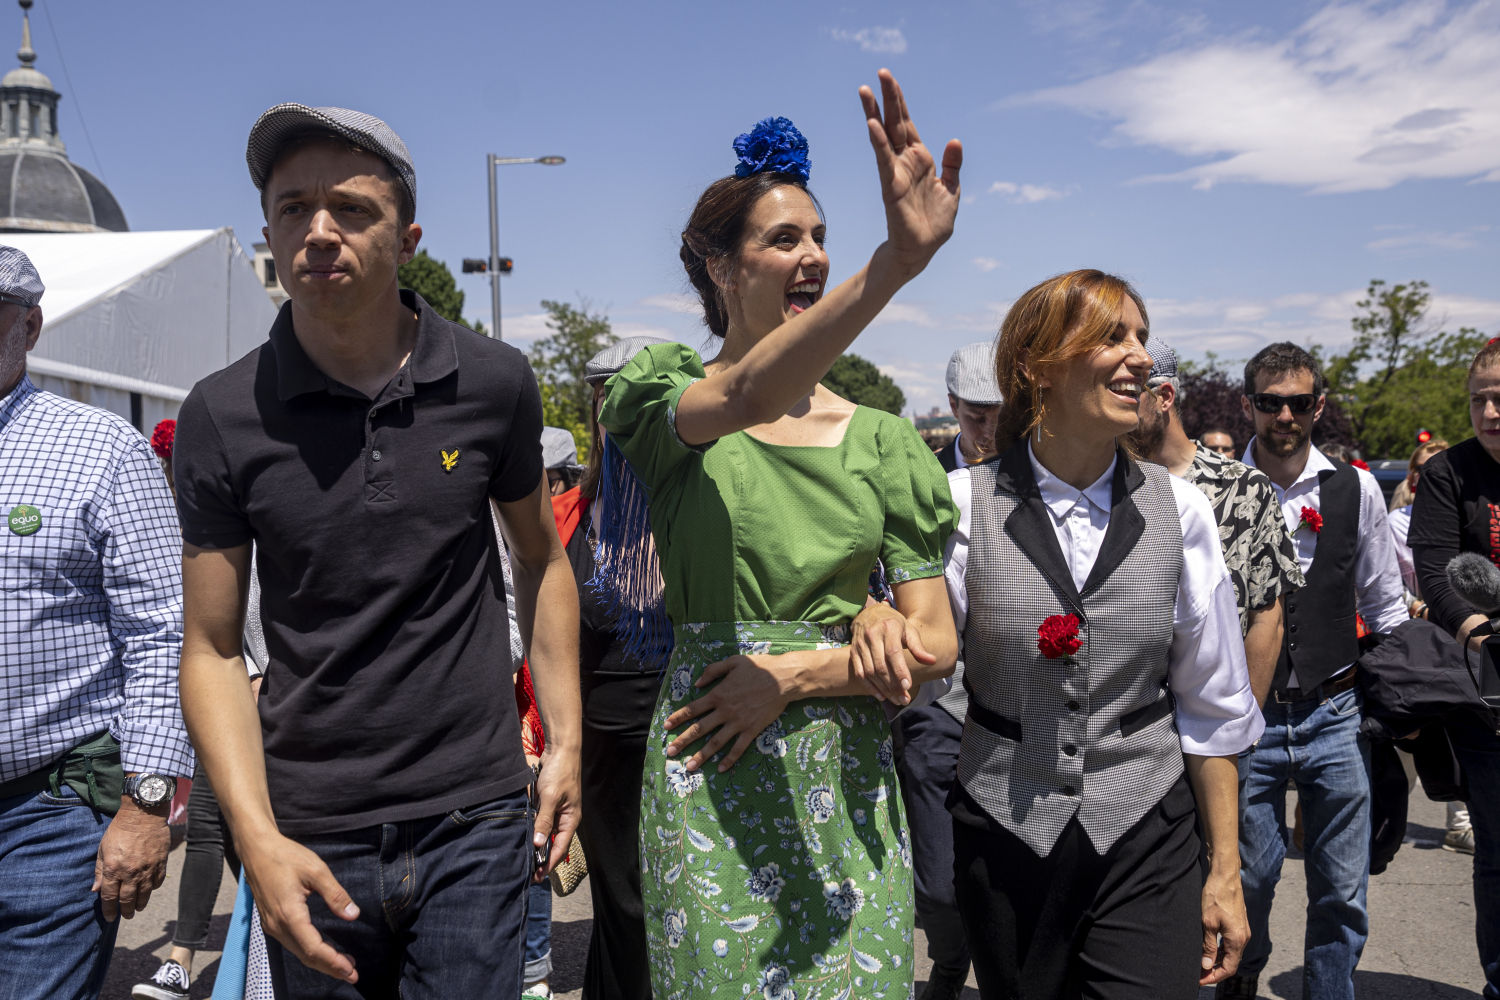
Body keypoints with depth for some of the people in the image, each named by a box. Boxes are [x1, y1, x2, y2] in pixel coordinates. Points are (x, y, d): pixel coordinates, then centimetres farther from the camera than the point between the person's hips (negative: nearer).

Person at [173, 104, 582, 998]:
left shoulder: (494, 382, -3)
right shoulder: (223, 416, -5)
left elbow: (542, 560, 10)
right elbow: (213, 651, -1)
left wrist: (566, 743, 4)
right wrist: (258, 838, -13)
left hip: (476, 820, 0)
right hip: (311, 832, 0)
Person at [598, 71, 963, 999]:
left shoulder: (883, 439, 8)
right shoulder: (670, 398, -1)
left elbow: (935, 644, 4)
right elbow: (745, 396, -27)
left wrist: (795, 672, -12)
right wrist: (897, 260, -40)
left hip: (846, 772, 3)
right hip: (712, 780, -3)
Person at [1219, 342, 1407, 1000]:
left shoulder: (1356, 489, 4)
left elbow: (1385, 605, 12)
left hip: (1336, 715, 2)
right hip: (1246, 716, -1)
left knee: (1342, 890, 7)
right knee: (1249, 879, 9)